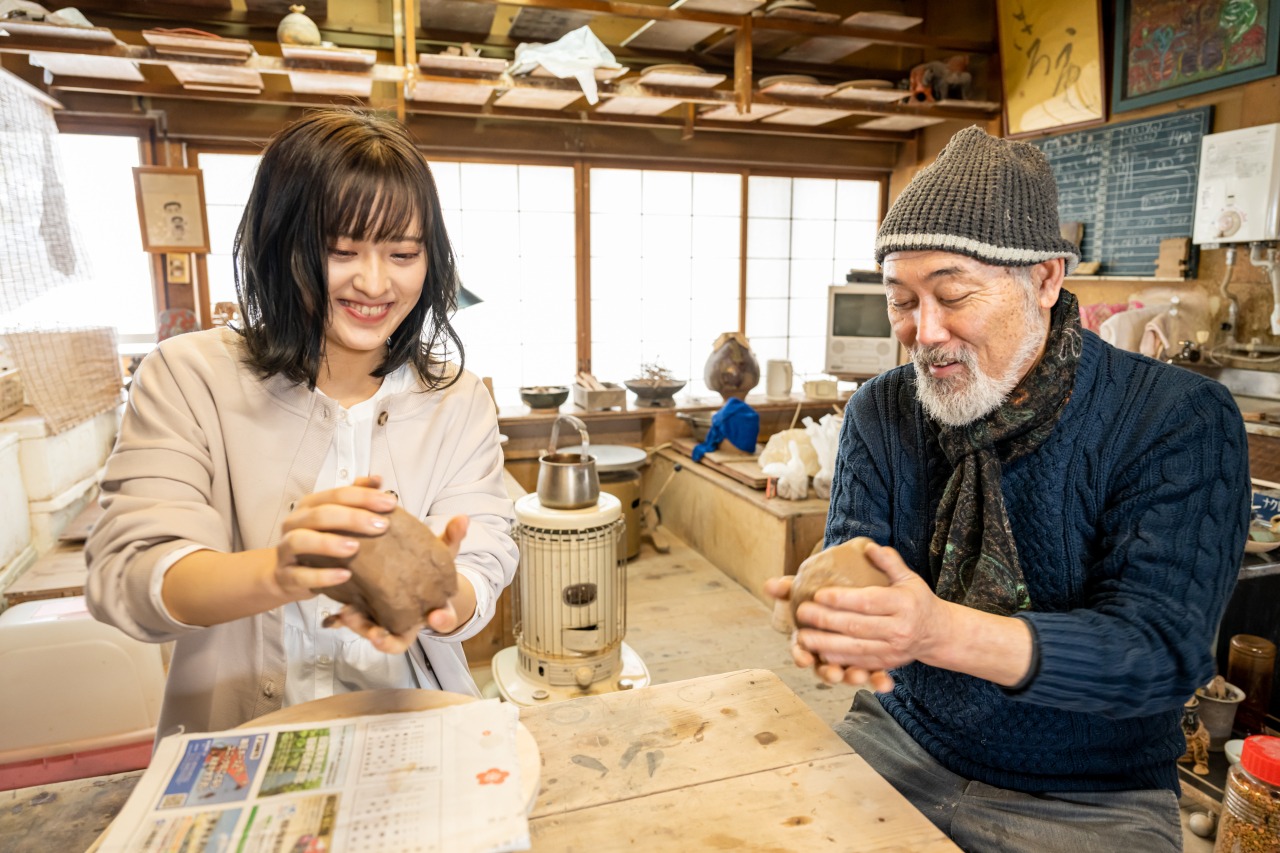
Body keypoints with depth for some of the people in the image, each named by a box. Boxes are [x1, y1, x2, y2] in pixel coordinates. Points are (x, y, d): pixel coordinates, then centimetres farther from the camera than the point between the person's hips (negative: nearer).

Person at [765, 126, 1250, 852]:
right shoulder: (881, 411, -4)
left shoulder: (1181, 421, -17)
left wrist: (941, 631, -40)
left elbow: (1162, 649, -23)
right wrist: (835, 616, -32)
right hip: (901, 737, 3)